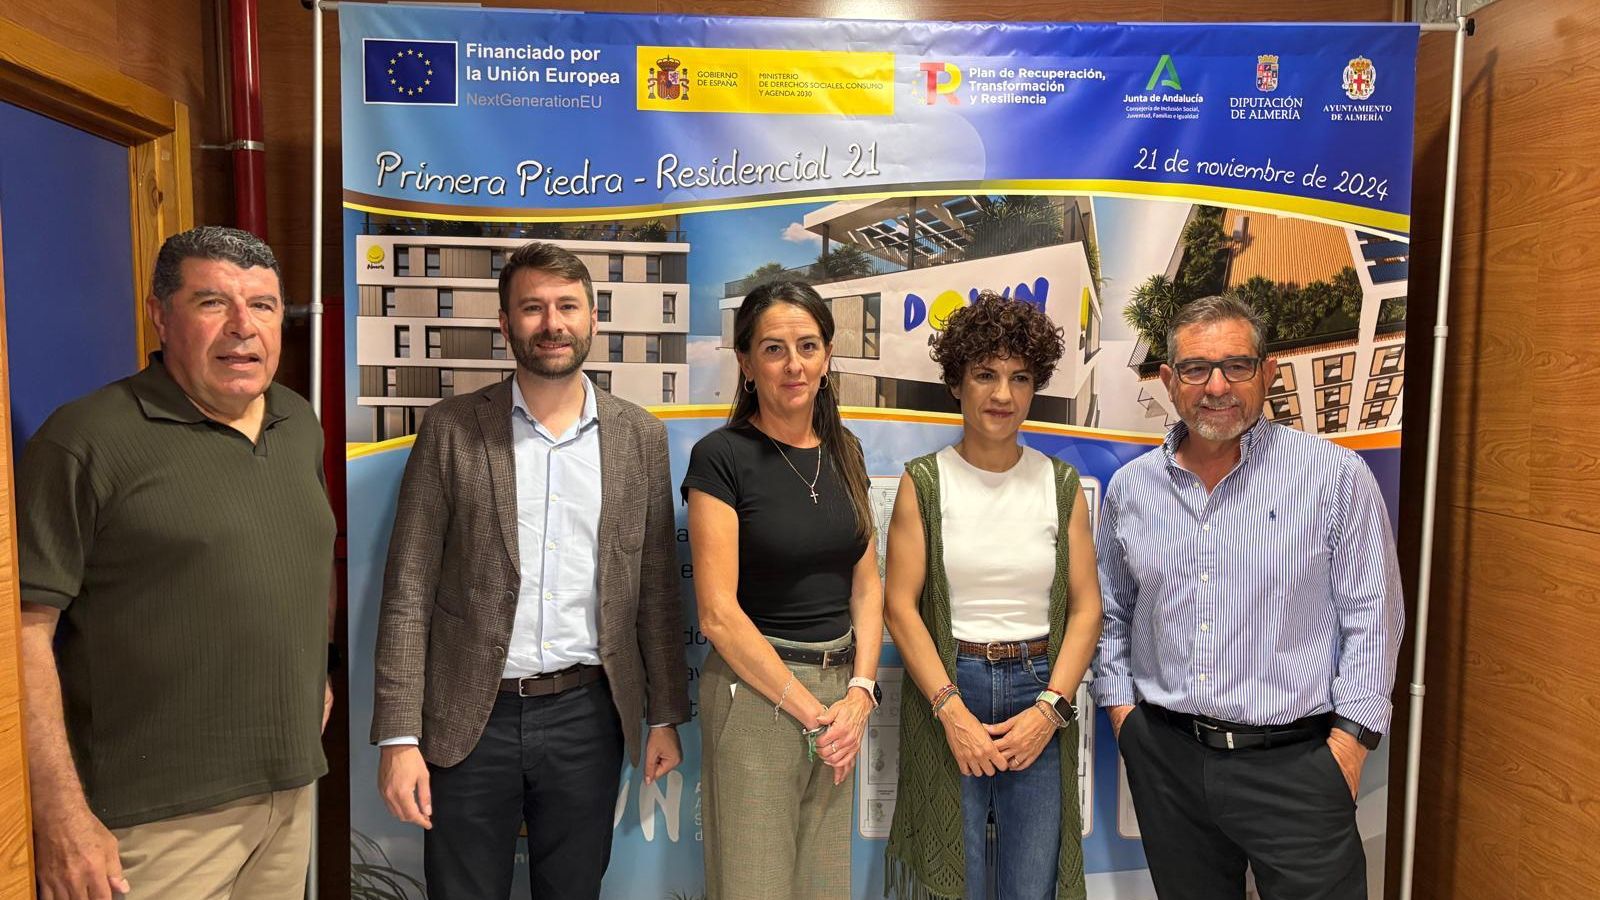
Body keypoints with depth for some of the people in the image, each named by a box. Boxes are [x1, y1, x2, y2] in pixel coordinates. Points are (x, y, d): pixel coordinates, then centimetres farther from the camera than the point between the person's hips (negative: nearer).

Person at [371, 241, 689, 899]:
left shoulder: (640, 435, 2)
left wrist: (665, 715, 6)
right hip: (471, 718, -1)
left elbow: (656, 589, 5)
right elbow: (408, 590, -4)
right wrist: (399, 736, -8)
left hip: (587, 716, 1)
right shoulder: (451, 429, -3)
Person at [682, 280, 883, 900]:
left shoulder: (844, 451, 7)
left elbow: (866, 586, 8)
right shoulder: (721, 456, -11)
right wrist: (809, 708, -13)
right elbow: (718, 614, -15)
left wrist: (859, 695, -5)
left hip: (841, 688, 6)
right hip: (754, 691, -5)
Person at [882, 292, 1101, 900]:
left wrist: (1049, 708, -9)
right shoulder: (925, 481, -2)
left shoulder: (1061, 484, 4)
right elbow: (900, 604, -7)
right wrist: (952, 709, -13)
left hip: (1040, 699, 2)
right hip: (947, 688, -2)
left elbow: (1086, 608, 2)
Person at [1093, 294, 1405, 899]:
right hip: (1165, 758, 3)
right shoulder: (1130, 487, 4)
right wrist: (1120, 705, 7)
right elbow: (1111, 613, 15)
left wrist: (1350, 738, -8)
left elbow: (1373, 618, -4)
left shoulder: (1336, 475, -6)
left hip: (1294, 762, -3)